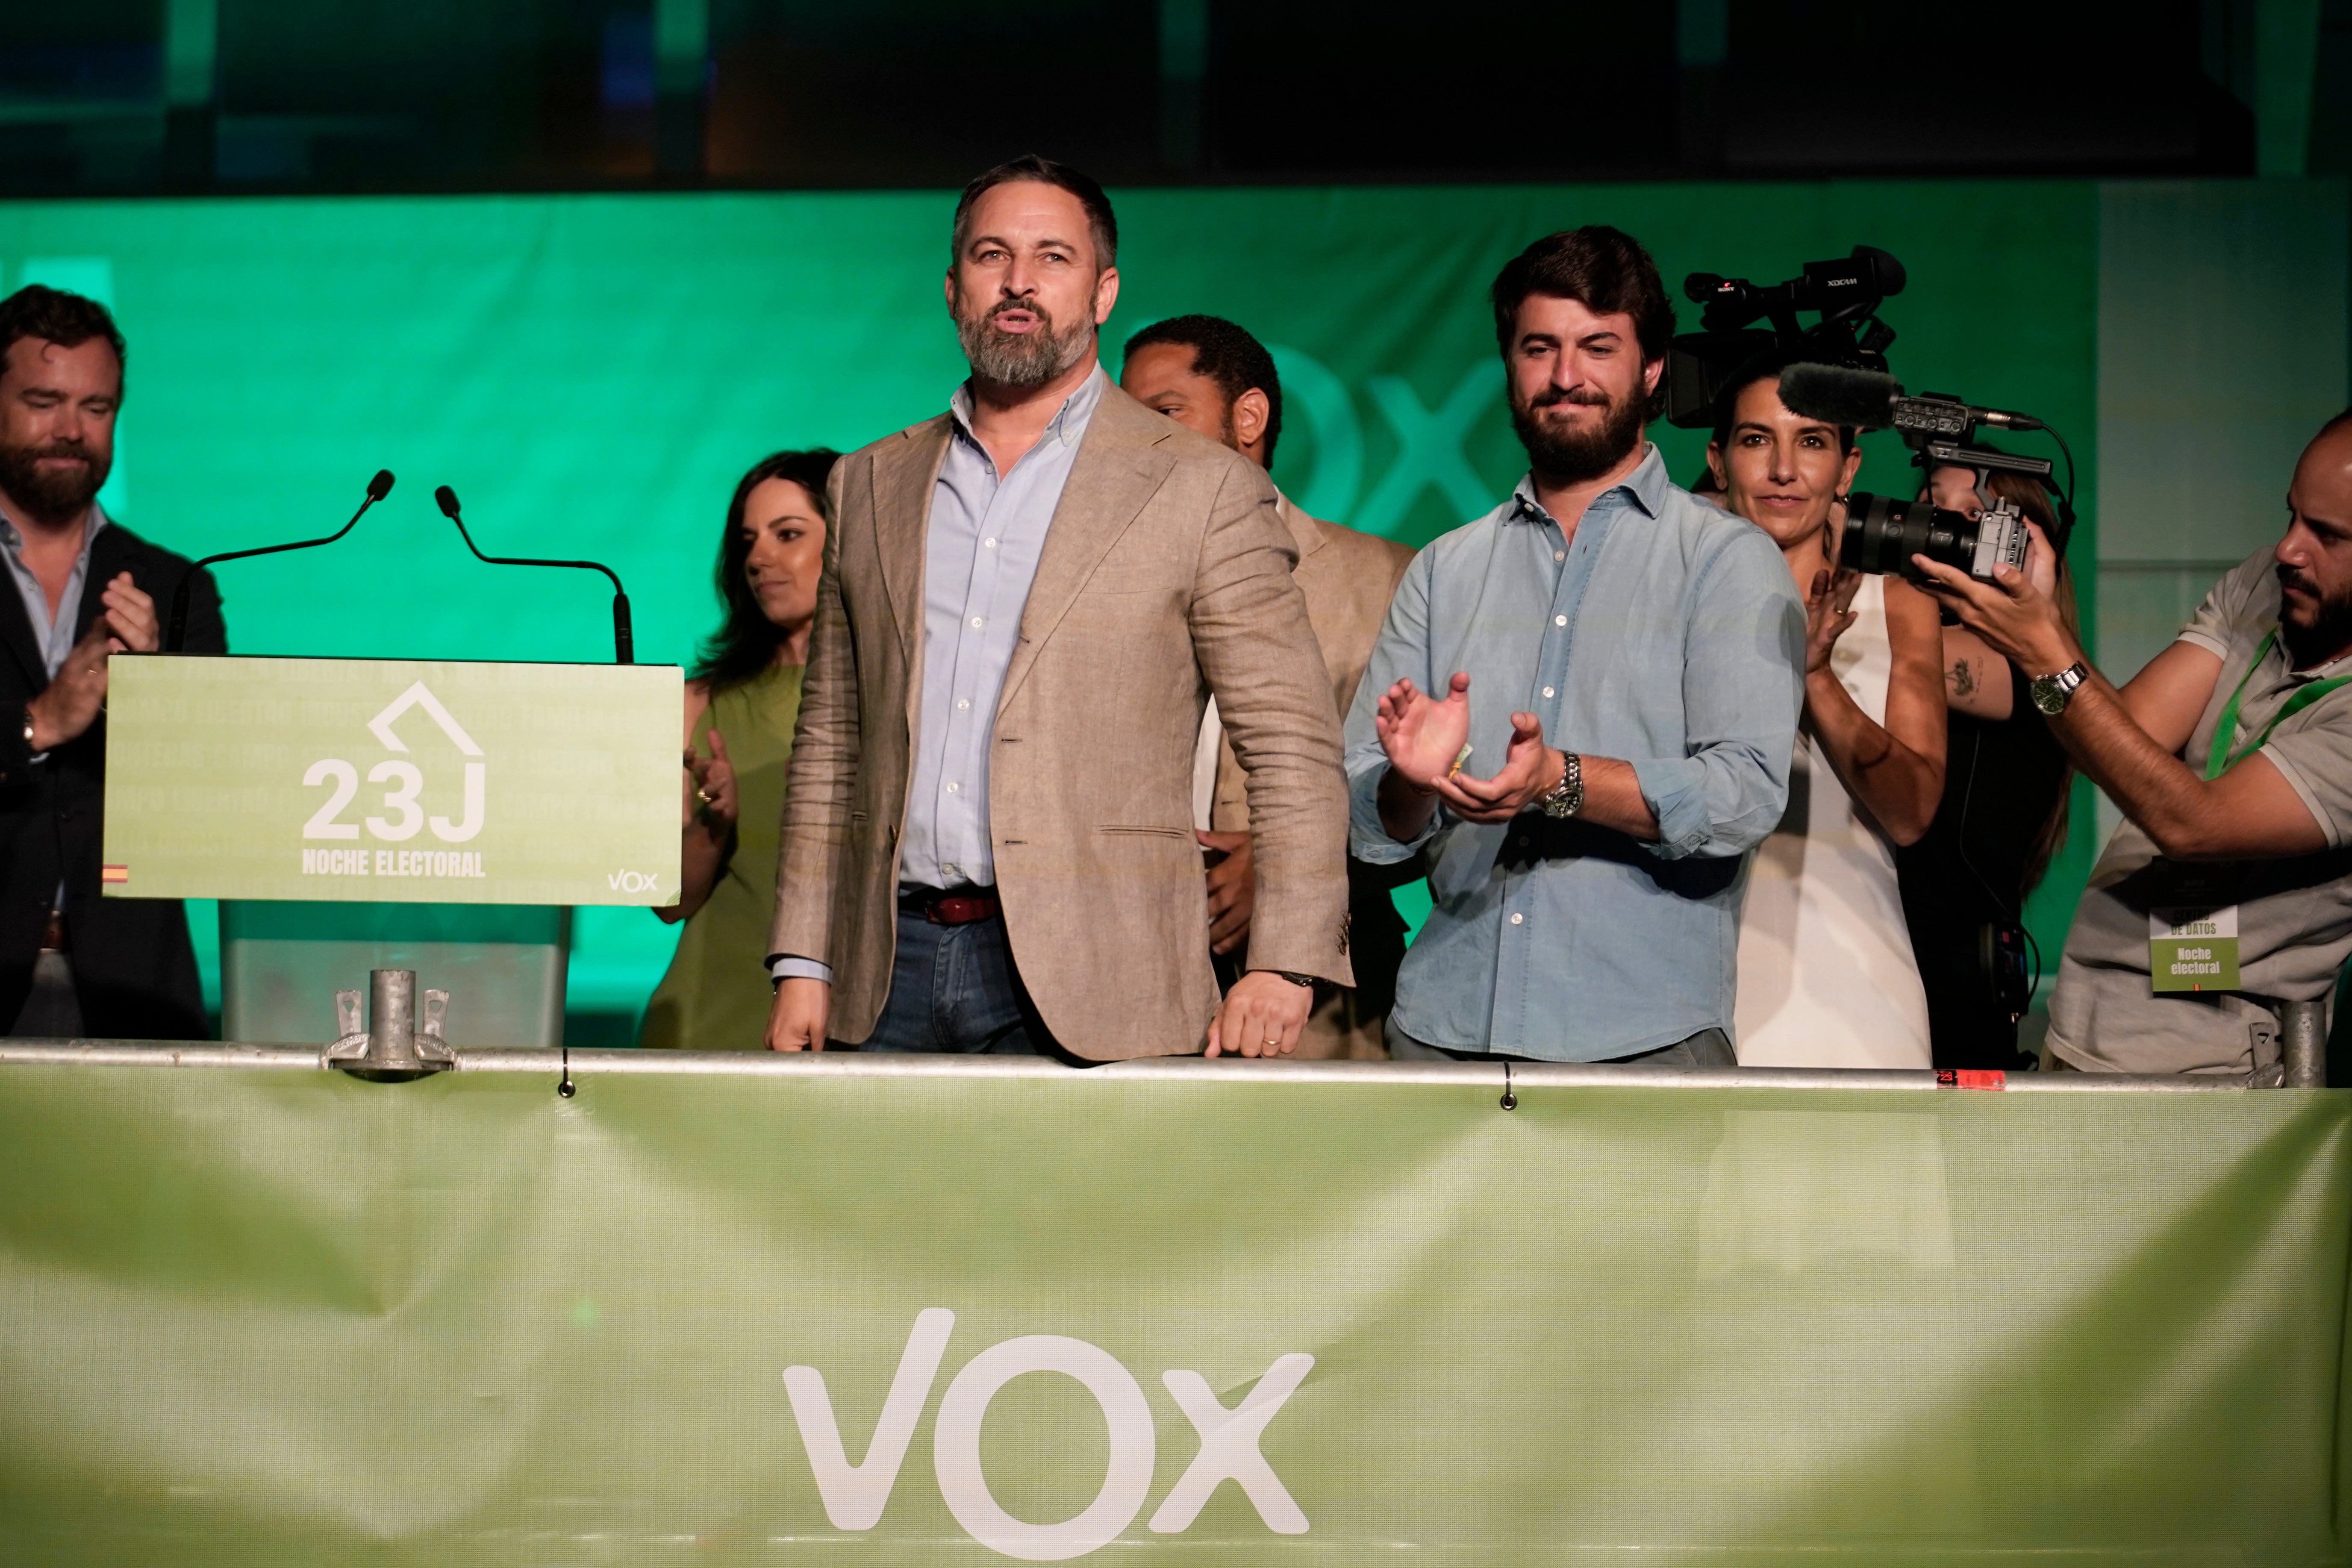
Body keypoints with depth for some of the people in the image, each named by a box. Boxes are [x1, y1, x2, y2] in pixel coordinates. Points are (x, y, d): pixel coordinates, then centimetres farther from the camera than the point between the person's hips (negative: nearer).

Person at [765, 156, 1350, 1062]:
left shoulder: (1205, 491, 1)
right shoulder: (870, 485, 15)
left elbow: (1293, 749, -2)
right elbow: (830, 743, 17)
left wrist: (1284, 969, -12)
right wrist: (803, 962, 10)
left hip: (1088, 988, -3)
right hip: (892, 974, 4)